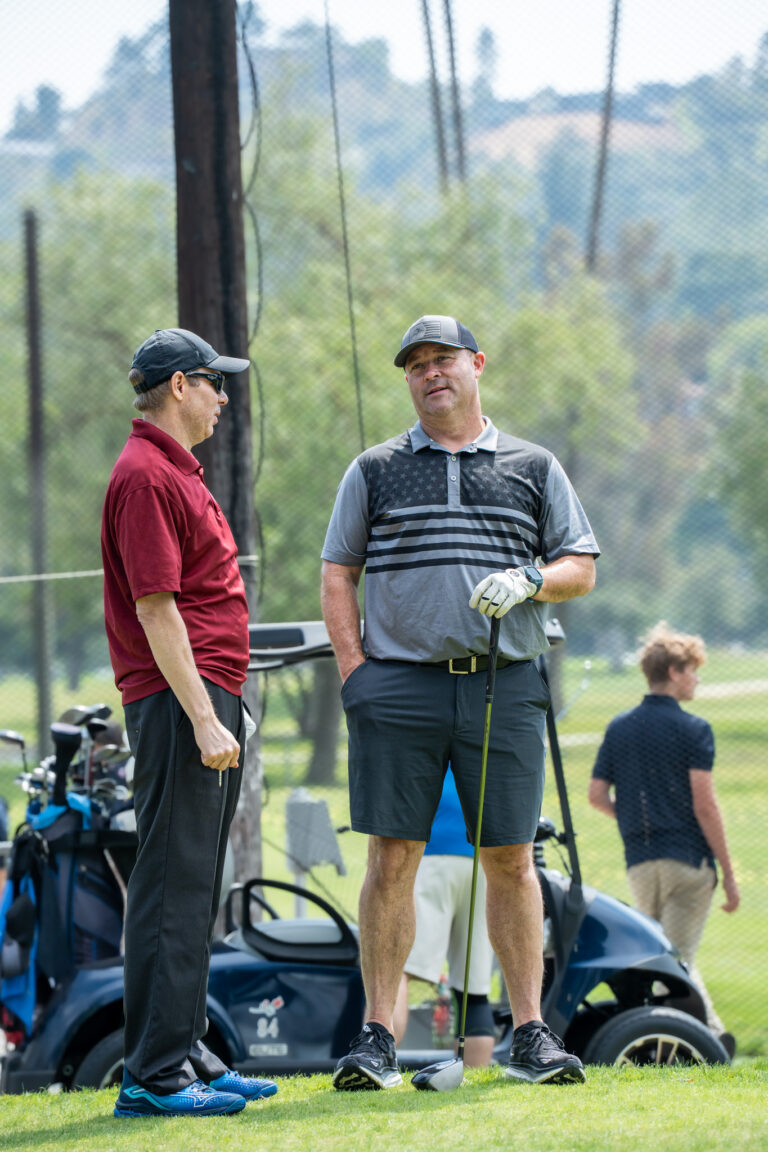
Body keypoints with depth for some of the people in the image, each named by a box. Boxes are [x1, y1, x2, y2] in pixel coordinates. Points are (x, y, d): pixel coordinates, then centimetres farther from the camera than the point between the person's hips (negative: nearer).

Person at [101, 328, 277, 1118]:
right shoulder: (145, 475, -13)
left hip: (209, 698, 11)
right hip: (179, 699, -11)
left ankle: (184, 1055, 20)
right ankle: (154, 1074, -10)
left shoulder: (175, 471, 19)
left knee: (194, 891, 14)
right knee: (173, 887, -10)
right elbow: (155, 607, -19)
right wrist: (202, 719, -22)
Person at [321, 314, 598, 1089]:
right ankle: (378, 1035, -1)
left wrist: (529, 580, -10)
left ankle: (530, 1033, 6)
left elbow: (581, 567, 12)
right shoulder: (374, 472, 12)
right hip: (399, 685, 0)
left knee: (511, 861, 1)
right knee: (392, 860, -4)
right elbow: (338, 573, 10)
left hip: (505, 685, 0)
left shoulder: (533, 469, 12)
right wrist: (353, 670, -2)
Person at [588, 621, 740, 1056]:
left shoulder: (619, 728, 9)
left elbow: (597, 796, 8)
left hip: (639, 862, 5)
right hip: (687, 858, -5)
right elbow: (704, 804, -13)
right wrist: (729, 872, -8)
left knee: (670, 957, 17)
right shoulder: (693, 729, -8)